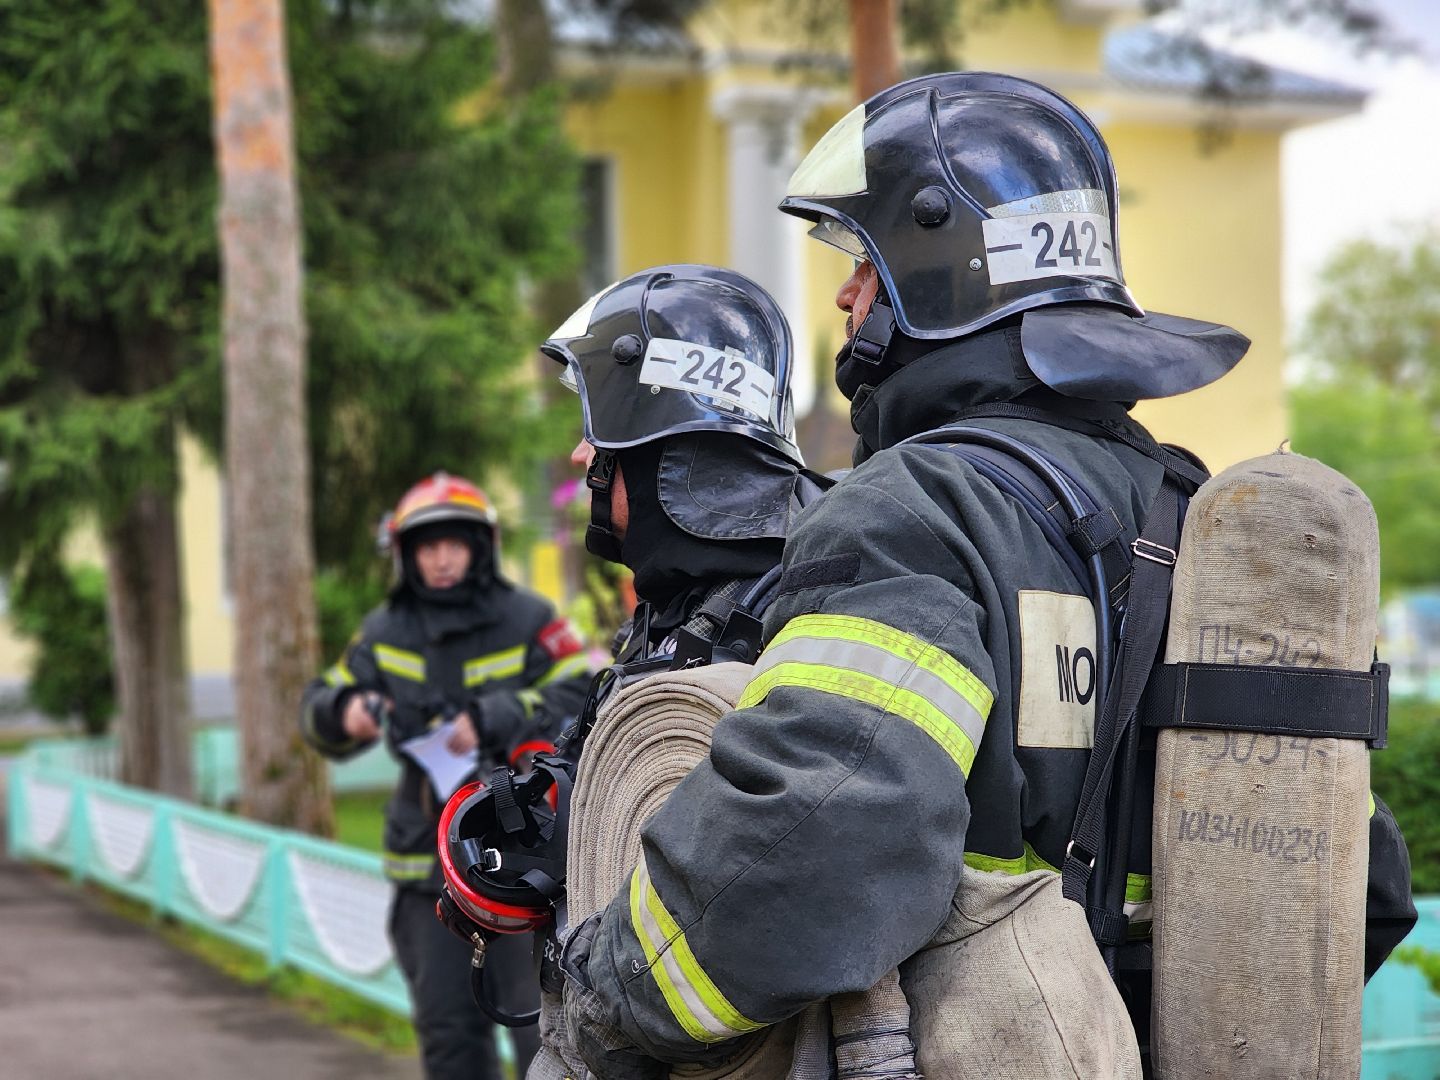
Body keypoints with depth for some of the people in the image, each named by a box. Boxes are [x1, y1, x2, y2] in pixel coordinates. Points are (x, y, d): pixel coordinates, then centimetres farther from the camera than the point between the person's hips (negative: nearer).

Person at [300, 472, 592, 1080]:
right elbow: (319, 711, 12)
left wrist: (489, 720, -24)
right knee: (448, 1029, 8)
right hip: (429, 863, 4)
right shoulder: (385, 634, 11)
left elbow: (580, 699, -12)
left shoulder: (528, 621, -1)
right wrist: (344, 713, -12)